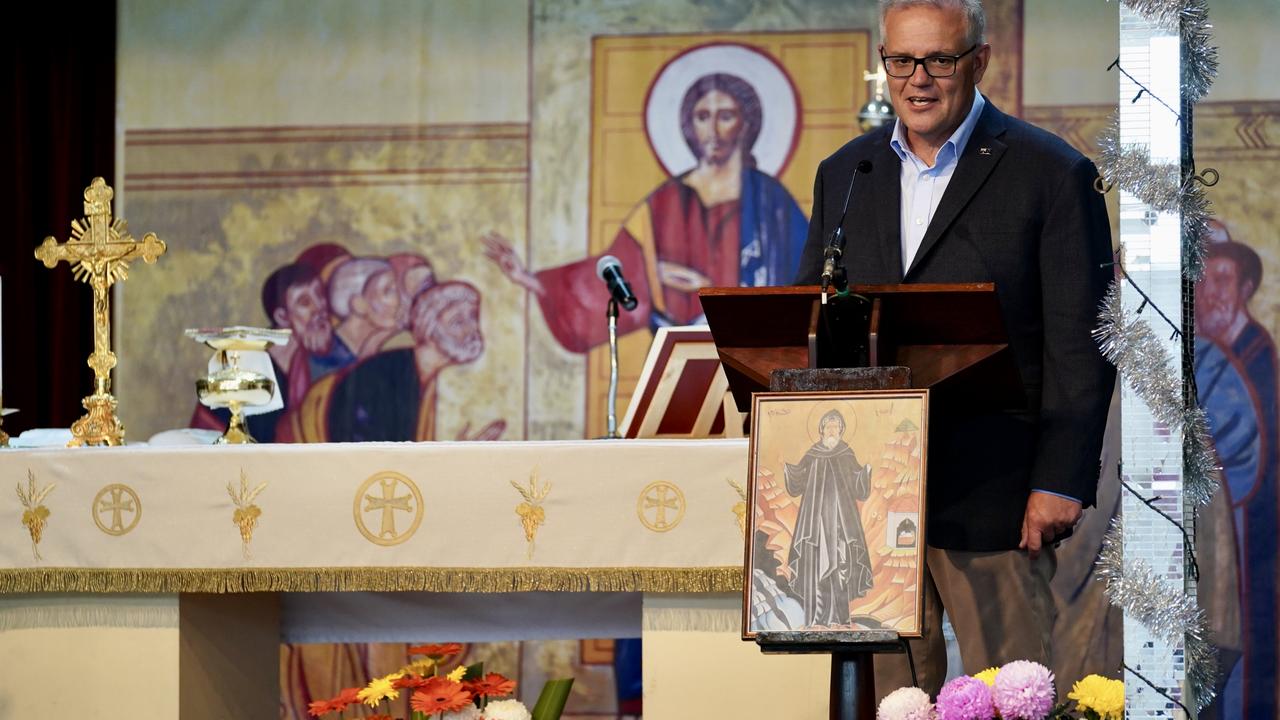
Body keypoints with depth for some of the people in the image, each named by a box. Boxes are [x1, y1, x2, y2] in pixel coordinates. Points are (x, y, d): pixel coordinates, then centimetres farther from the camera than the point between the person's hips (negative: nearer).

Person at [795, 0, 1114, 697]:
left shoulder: (1053, 175, -2)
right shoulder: (843, 174, 13)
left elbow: (1081, 344, -5)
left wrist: (1060, 483, -12)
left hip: (991, 498, -4)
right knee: (894, 689, 6)